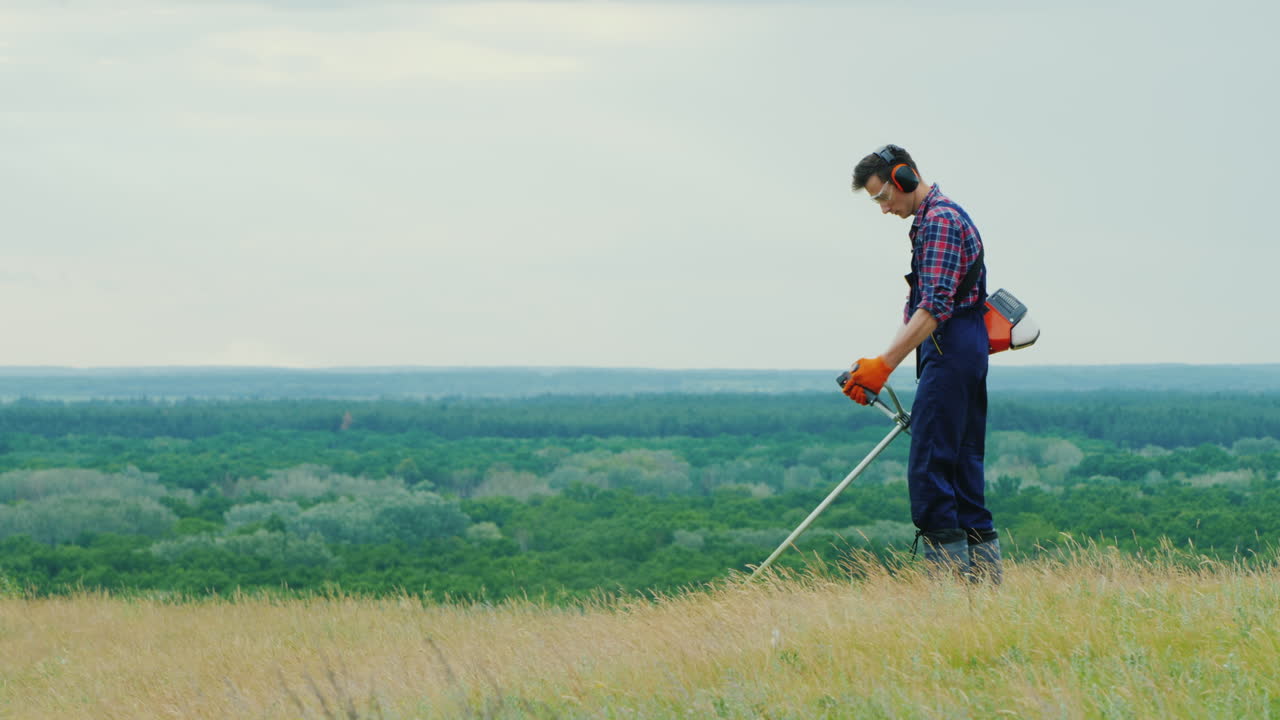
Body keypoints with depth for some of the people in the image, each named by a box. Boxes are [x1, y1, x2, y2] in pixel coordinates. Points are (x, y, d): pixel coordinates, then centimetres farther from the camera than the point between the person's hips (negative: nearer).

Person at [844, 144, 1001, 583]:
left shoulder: (939, 221, -13)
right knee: (962, 466, 10)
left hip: (949, 349, -11)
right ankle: (986, 575, 11)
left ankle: (950, 576, -13)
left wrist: (884, 365, -30)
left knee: (928, 468, -12)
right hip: (967, 351, 11)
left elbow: (935, 307, -24)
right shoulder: (943, 216, 21)